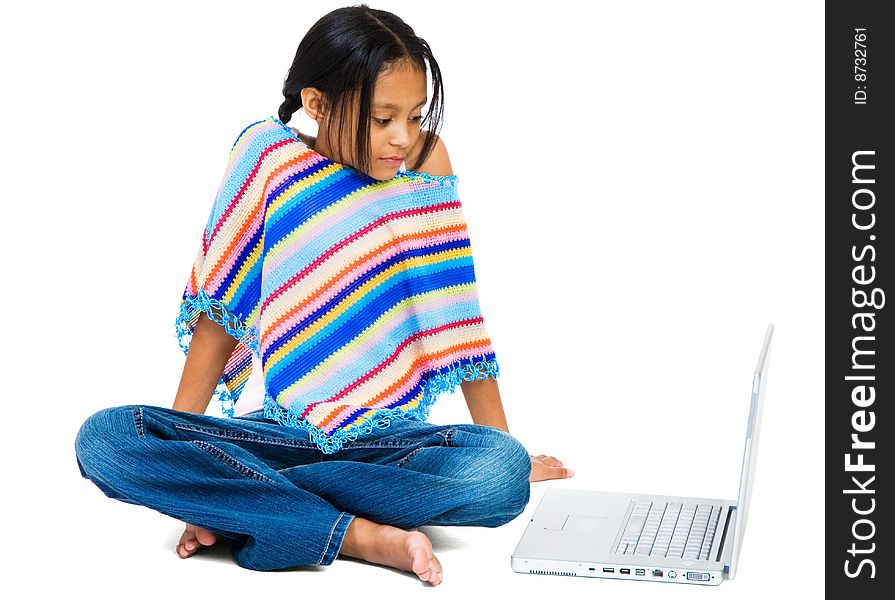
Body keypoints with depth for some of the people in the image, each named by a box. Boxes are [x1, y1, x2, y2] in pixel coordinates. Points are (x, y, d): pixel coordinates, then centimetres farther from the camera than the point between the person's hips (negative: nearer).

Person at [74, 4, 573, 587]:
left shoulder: (425, 160, -3)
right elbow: (218, 318, 0)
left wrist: (505, 444, 4)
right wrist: (179, 456, -3)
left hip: (385, 435, 1)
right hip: (276, 424, 0)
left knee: (503, 471, -31)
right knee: (104, 440, -24)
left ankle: (237, 508, -21)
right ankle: (362, 535, -27)